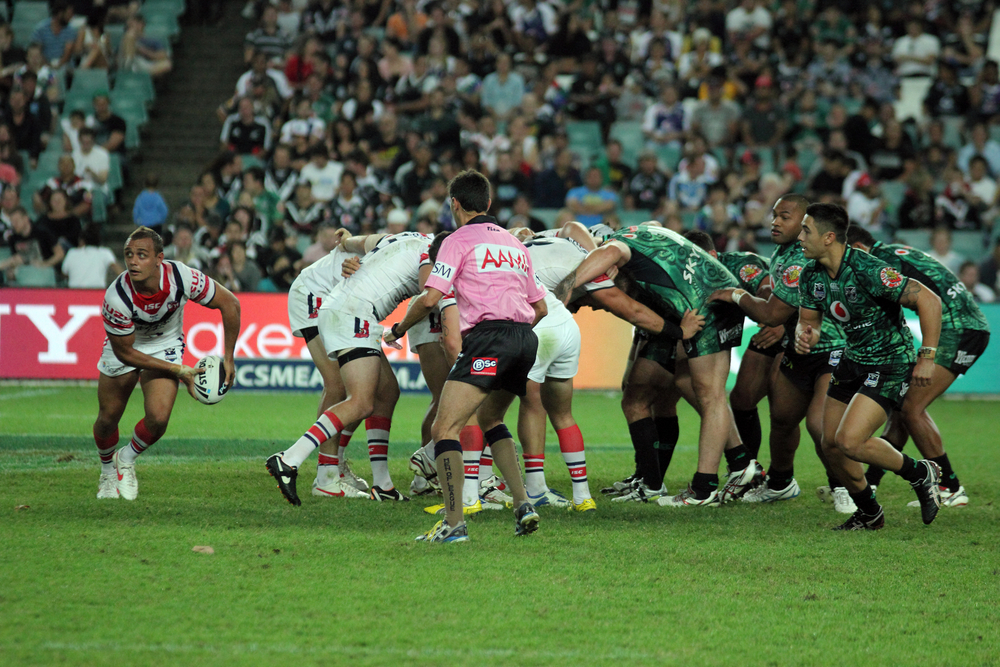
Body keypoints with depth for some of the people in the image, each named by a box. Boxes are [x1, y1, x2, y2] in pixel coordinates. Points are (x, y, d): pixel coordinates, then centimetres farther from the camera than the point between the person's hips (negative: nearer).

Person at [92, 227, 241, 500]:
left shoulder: (181, 277, -32)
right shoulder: (116, 298, -35)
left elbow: (230, 304, -16)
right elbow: (125, 352, -21)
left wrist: (228, 359, -13)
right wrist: (179, 371, -21)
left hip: (166, 346, 1)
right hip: (125, 347, -1)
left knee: (158, 418, -15)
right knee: (108, 418, 6)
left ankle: (126, 461, 17)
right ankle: (108, 471, 39)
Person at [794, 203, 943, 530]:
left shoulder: (868, 271, -28)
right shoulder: (811, 275, -4)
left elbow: (929, 300, -26)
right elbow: (808, 321, 9)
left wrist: (927, 357, -26)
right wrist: (804, 337, -17)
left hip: (891, 363, -8)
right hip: (854, 359, 8)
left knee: (849, 440, -20)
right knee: (830, 444, 4)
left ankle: (922, 474, 3)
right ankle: (869, 514, 26)